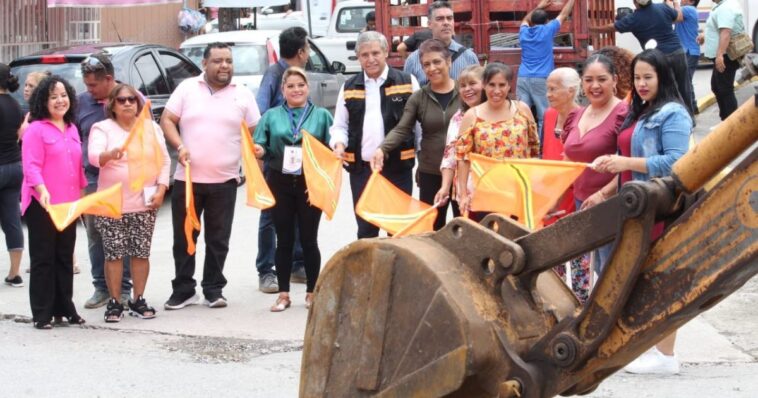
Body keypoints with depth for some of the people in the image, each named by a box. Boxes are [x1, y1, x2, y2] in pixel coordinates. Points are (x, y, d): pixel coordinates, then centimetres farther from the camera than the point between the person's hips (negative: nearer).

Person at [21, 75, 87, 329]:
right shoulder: (36, 129, -8)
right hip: (42, 205, -6)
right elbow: (31, 166, -17)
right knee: (43, 259, -1)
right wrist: (42, 190, -31)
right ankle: (42, 314, 2)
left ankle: (65, 308, 19)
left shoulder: (72, 129, 14)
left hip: (68, 204, 6)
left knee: (65, 258, 11)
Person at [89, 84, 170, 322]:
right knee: (114, 253, -3)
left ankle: (138, 300, 13)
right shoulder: (102, 128, 0)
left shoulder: (151, 128, 10)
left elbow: (164, 161, 11)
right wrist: (111, 154, -39)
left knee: (141, 253, 4)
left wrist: (161, 190, -2)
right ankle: (114, 302, 5)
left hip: (144, 204, 2)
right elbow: (93, 156, -17)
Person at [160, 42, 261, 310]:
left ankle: (213, 289, 16)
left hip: (224, 180, 0)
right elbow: (167, 120, 4)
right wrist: (179, 146, -11)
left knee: (218, 240, 6)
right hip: (187, 178, 0)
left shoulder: (243, 95, 6)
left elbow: (253, 133, 9)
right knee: (183, 238, 5)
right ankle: (183, 290, 14)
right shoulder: (187, 88, 4)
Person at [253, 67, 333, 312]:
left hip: (311, 184, -1)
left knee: (309, 239, 2)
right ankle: (283, 294, 10)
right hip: (280, 183, 1)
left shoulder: (321, 116, 7)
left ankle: (312, 292, 13)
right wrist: (259, 151, -19)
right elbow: (261, 146, 5)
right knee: (284, 239, 4)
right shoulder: (272, 116, 9)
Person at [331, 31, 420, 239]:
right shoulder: (349, 87, 10)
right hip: (361, 168, 2)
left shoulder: (407, 82, 2)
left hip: (398, 167, -2)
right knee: (365, 228, 8)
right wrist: (339, 144, -7)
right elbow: (339, 125, 15)